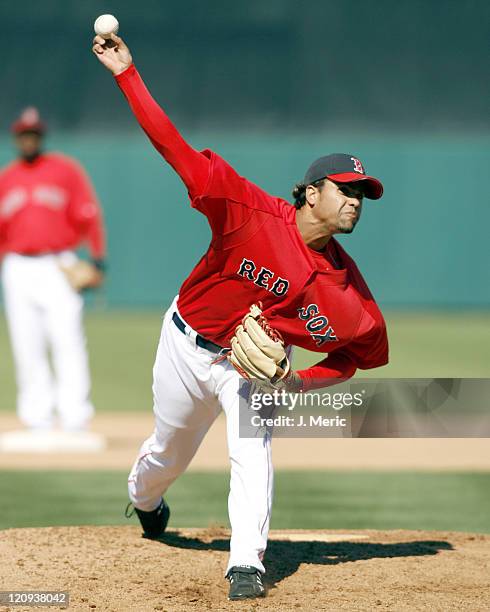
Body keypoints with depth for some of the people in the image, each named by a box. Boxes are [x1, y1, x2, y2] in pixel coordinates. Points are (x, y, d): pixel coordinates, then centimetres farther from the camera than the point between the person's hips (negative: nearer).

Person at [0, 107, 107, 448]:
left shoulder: (65, 170, 4)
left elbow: (89, 216, 1)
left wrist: (98, 263, -6)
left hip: (59, 267, -3)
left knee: (68, 341, -11)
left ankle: (75, 420, -13)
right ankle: (37, 422, 6)